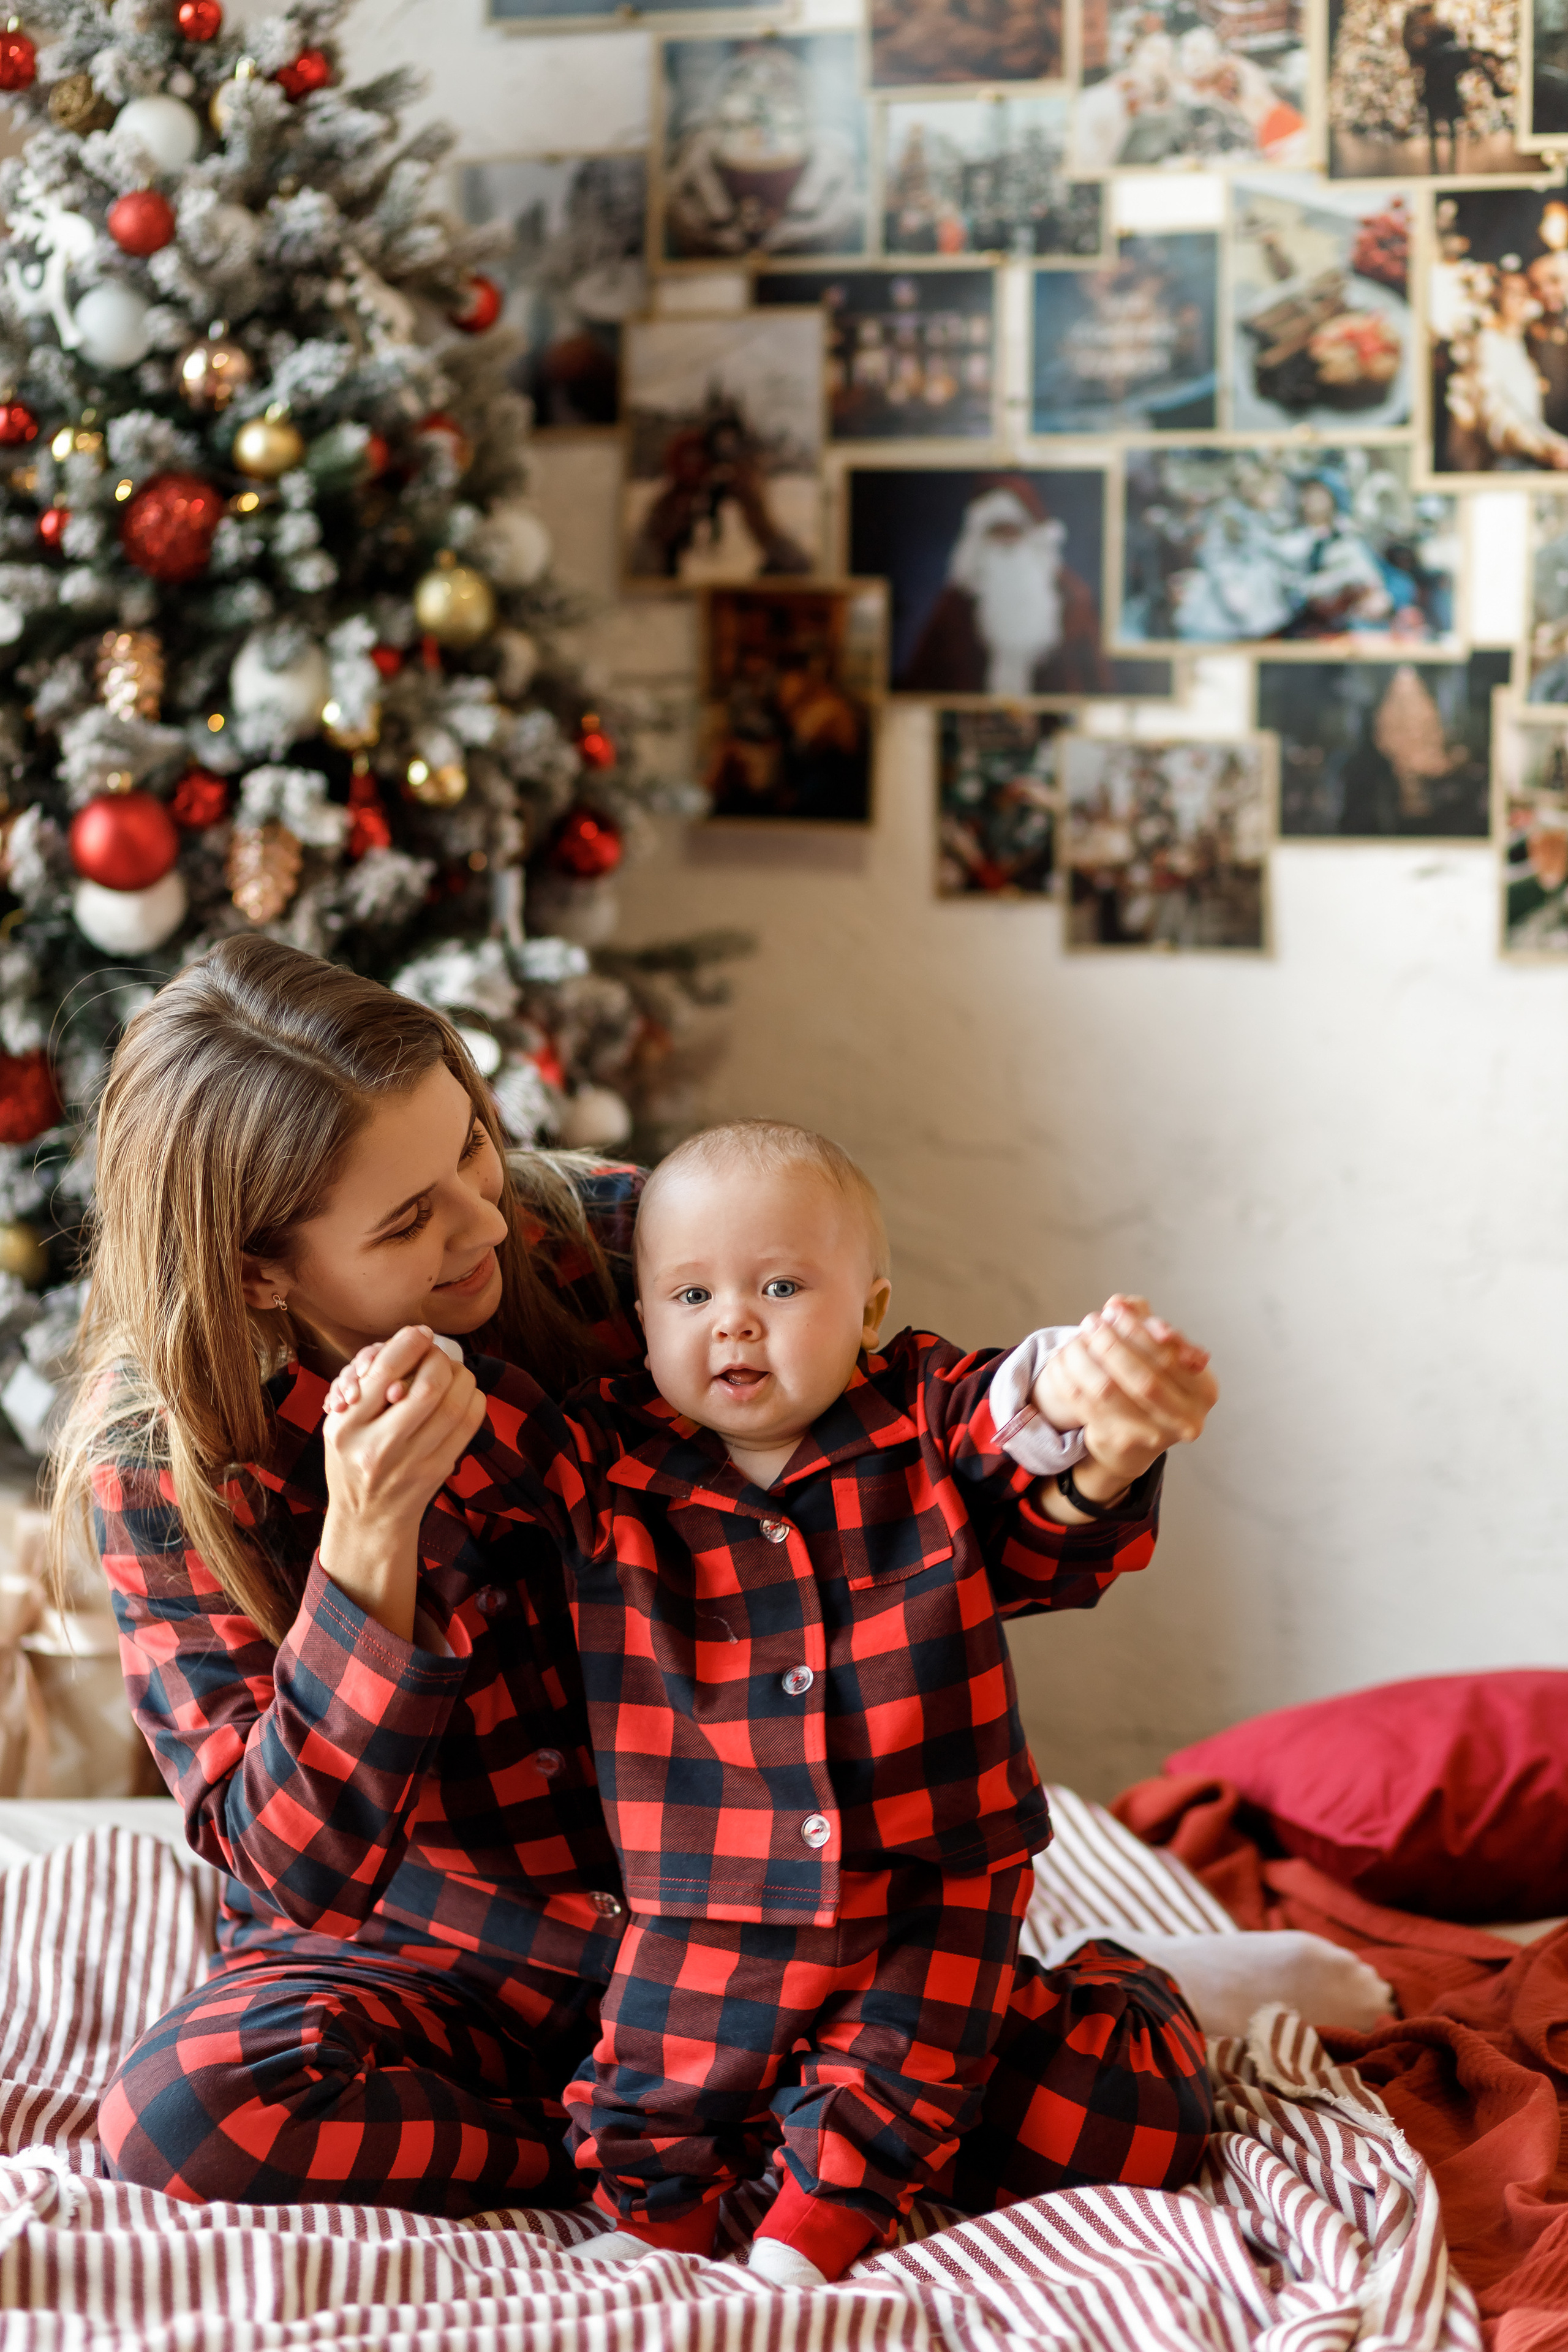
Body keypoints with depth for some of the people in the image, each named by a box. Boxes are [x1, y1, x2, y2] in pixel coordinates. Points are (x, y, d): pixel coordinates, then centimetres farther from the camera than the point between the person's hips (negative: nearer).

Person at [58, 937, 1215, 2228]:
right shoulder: (162, 1456, -13)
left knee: (1132, 2096, -21)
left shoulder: (615, 1247, -10)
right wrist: (367, 1550, -32)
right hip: (435, 1963, 0)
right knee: (184, 2114, -34)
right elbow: (301, 1866, -17)